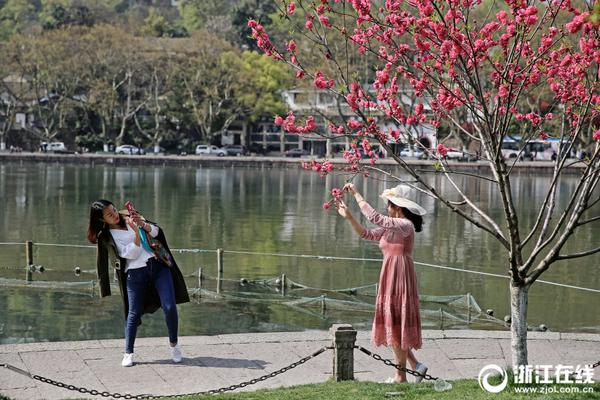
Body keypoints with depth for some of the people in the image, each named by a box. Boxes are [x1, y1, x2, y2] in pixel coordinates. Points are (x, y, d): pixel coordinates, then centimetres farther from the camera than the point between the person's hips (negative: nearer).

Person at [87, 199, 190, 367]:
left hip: (158, 264, 3)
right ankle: (128, 353, 8)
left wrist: (143, 223, -11)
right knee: (134, 313, -3)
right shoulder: (107, 237, -3)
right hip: (136, 272, -3)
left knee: (170, 306, -7)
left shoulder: (129, 217, 10)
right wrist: (136, 232, -23)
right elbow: (131, 254, -11)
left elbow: (155, 232, 7)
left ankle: (174, 344, 10)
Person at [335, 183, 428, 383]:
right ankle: (415, 365, 17)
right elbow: (367, 234, 12)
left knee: (397, 324, -2)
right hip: (390, 278, 9)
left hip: (400, 278, -9)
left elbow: (374, 217, -24)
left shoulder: (405, 225, -16)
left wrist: (356, 193, -19)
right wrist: (348, 216, 3)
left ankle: (401, 375, 6)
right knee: (392, 323, 12)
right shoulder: (391, 227, 13)